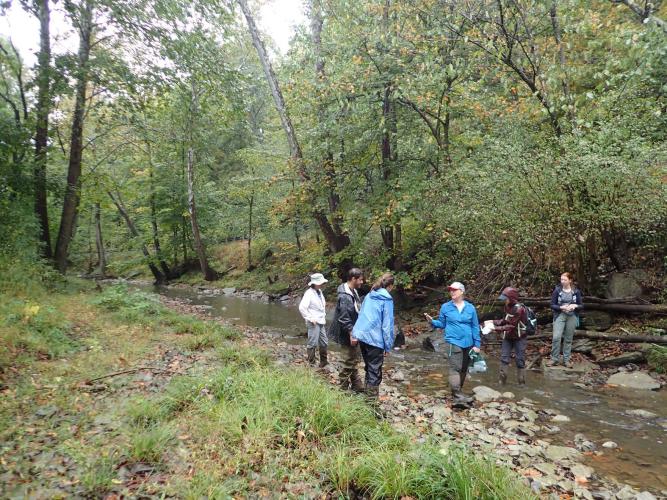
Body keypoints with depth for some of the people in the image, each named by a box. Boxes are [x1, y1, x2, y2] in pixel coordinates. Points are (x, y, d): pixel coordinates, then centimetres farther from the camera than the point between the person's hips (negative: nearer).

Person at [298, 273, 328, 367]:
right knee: (312, 344, -2)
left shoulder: (319, 292, 11)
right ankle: (311, 364, 10)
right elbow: (302, 307, -22)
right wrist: (310, 319, -18)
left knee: (324, 343, 14)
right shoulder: (309, 293, -15)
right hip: (313, 323, -9)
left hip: (321, 322, 9)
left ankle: (324, 362, 27)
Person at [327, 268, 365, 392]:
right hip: (348, 335, -10)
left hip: (354, 332, 10)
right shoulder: (345, 296, -25)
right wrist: (351, 334, -24)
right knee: (349, 362, 3)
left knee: (355, 360, 19)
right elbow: (344, 318, -26)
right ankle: (343, 387, 18)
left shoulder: (353, 291, 6)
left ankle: (357, 385, 32)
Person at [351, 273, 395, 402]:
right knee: (375, 371, 3)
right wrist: (388, 346, -6)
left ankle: (368, 392, 29)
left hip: (361, 335, 7)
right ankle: (372, 398, 6)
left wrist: (354, 334, 11)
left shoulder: (369, 296, 13)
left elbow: (361, 315, 12)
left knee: (368, 367, 20)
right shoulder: (387, 300, -7)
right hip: (375, 338, -7)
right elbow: (387, 324, -10)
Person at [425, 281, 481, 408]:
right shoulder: (446, 307, 0)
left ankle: (457, 391, 28)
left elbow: (475, 327, 6)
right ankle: (457, 397, -19)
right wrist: (432, 321, -14)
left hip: (468, 343, 4)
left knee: (463, 369, 13)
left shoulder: (470, 308, 4)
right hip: (453, 342, -3)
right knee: (455, 368, -14)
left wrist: (477, 344, 2)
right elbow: (442, 324, 7)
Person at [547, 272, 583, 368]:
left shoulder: (576, 291, 2)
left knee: (568, 339, 7)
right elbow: (552, 305, -2)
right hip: (559, 316, -1)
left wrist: (574, 306, -15)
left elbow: (581, 305, 7)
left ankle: (566, 359, 18)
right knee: (556, 337, -12)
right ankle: (554, 359, 0)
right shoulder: (557, 290, -2)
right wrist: (561, 307, -19)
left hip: (572, 317, 2)